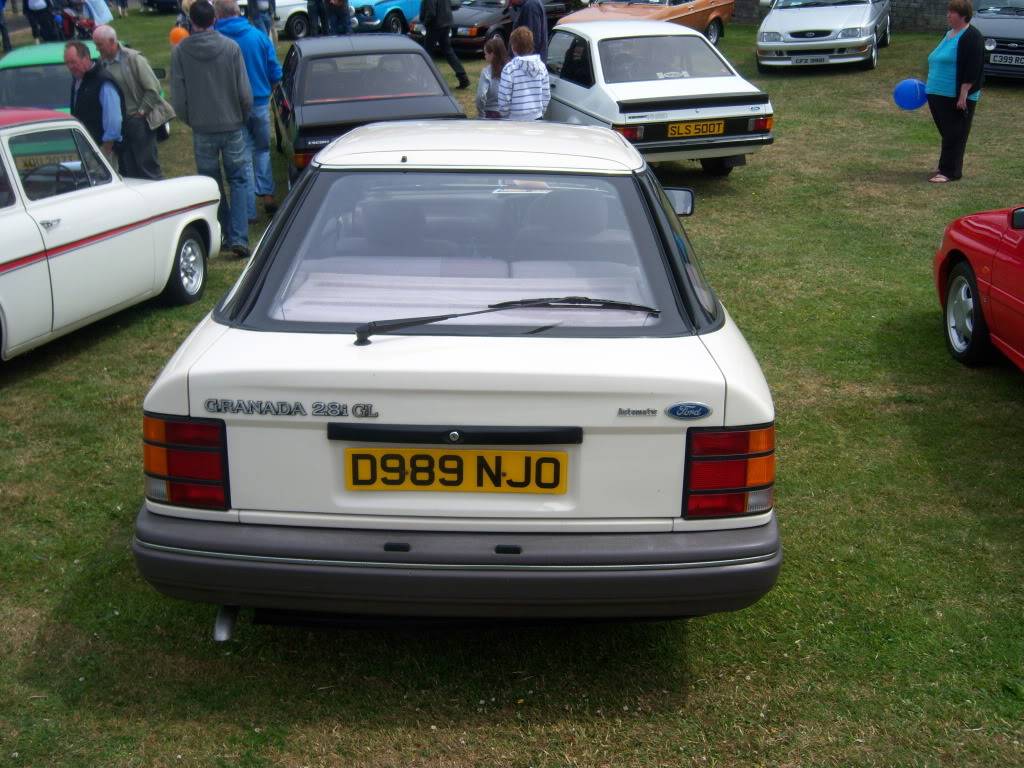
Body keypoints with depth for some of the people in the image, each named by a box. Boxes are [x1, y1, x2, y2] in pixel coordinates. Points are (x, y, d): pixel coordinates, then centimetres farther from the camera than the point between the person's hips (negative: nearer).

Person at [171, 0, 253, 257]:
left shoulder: (179, 52, -6)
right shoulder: (231, 47, -7)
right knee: (239, 181, 8)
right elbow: (245, 93, -7)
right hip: (232, 126, 0)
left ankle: (225, 235, 19)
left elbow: (178, 98, -5)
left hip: (202, 130, 0)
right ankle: (239, 238, -4)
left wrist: (190, 121, 13)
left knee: (212, 185, 14)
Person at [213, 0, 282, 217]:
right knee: (262, 150, 22)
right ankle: (267, 195, 15)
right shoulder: (259, 36, -6)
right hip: (260, 103, 2)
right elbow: (275, 74, -1)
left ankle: (249, 211, 9)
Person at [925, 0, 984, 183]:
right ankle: (945, 167, 20)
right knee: (946, 133, 13)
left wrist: (964, 94, -22)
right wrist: (929, 85, 23)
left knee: (954, 134, -5)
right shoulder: (948, 34, 17)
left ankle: (950, 172, -2)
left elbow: (973, 69, -18)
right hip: (939, 95, 9)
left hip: (957, 97, -9)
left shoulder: (971, 37, -12)